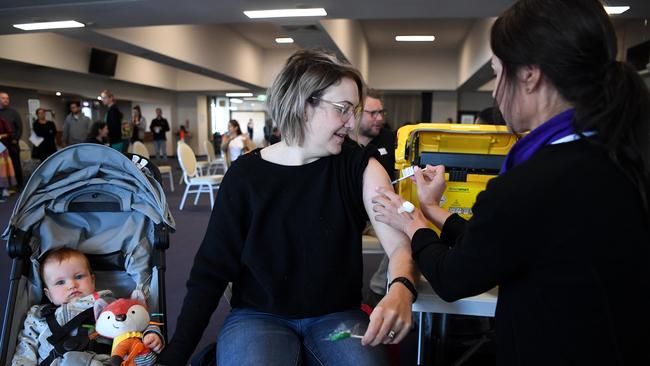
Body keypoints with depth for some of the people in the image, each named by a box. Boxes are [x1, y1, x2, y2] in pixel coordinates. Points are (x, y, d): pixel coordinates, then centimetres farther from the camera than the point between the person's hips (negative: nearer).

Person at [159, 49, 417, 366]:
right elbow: (211, 271, -4)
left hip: (338, 316, 2)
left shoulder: (358, 167, -3)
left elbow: (400, 243, -13)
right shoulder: (245, 174, -5)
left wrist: (401, 290, -37)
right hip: (257, 316, -1)